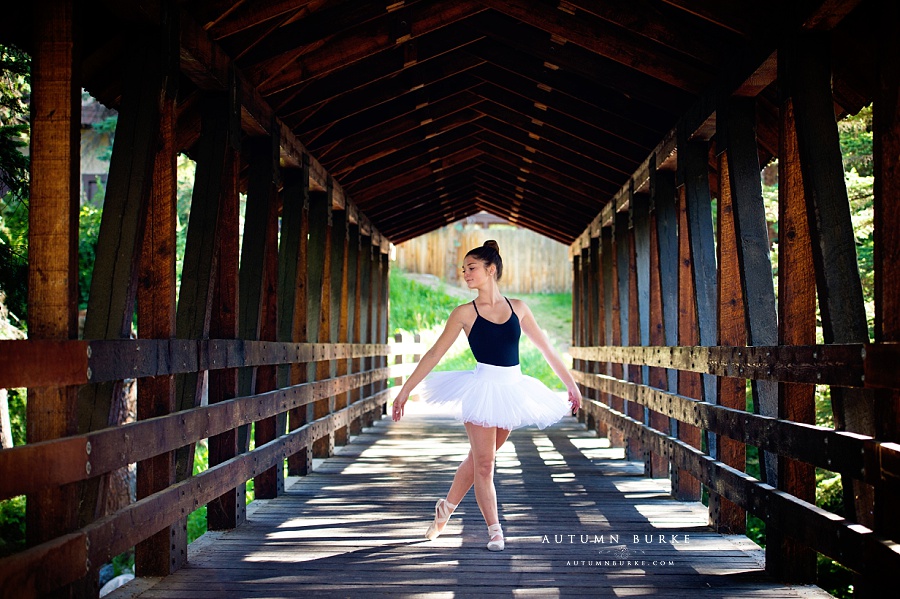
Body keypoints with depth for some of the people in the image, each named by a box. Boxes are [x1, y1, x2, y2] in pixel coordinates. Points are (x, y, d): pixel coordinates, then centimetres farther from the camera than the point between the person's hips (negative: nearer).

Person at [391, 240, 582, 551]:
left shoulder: (517, 308, 5)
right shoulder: (465, 313, -2)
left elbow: (545, 347, 12)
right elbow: (434, 354, -1)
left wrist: (570, 383, 13)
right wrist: (404, 391, -4)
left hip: (512, 391, 3)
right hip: (484, 389, -3)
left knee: (479, 458, 14)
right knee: (483, 464, -3)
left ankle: (446, 507, 34)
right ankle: (494, 530, 8)